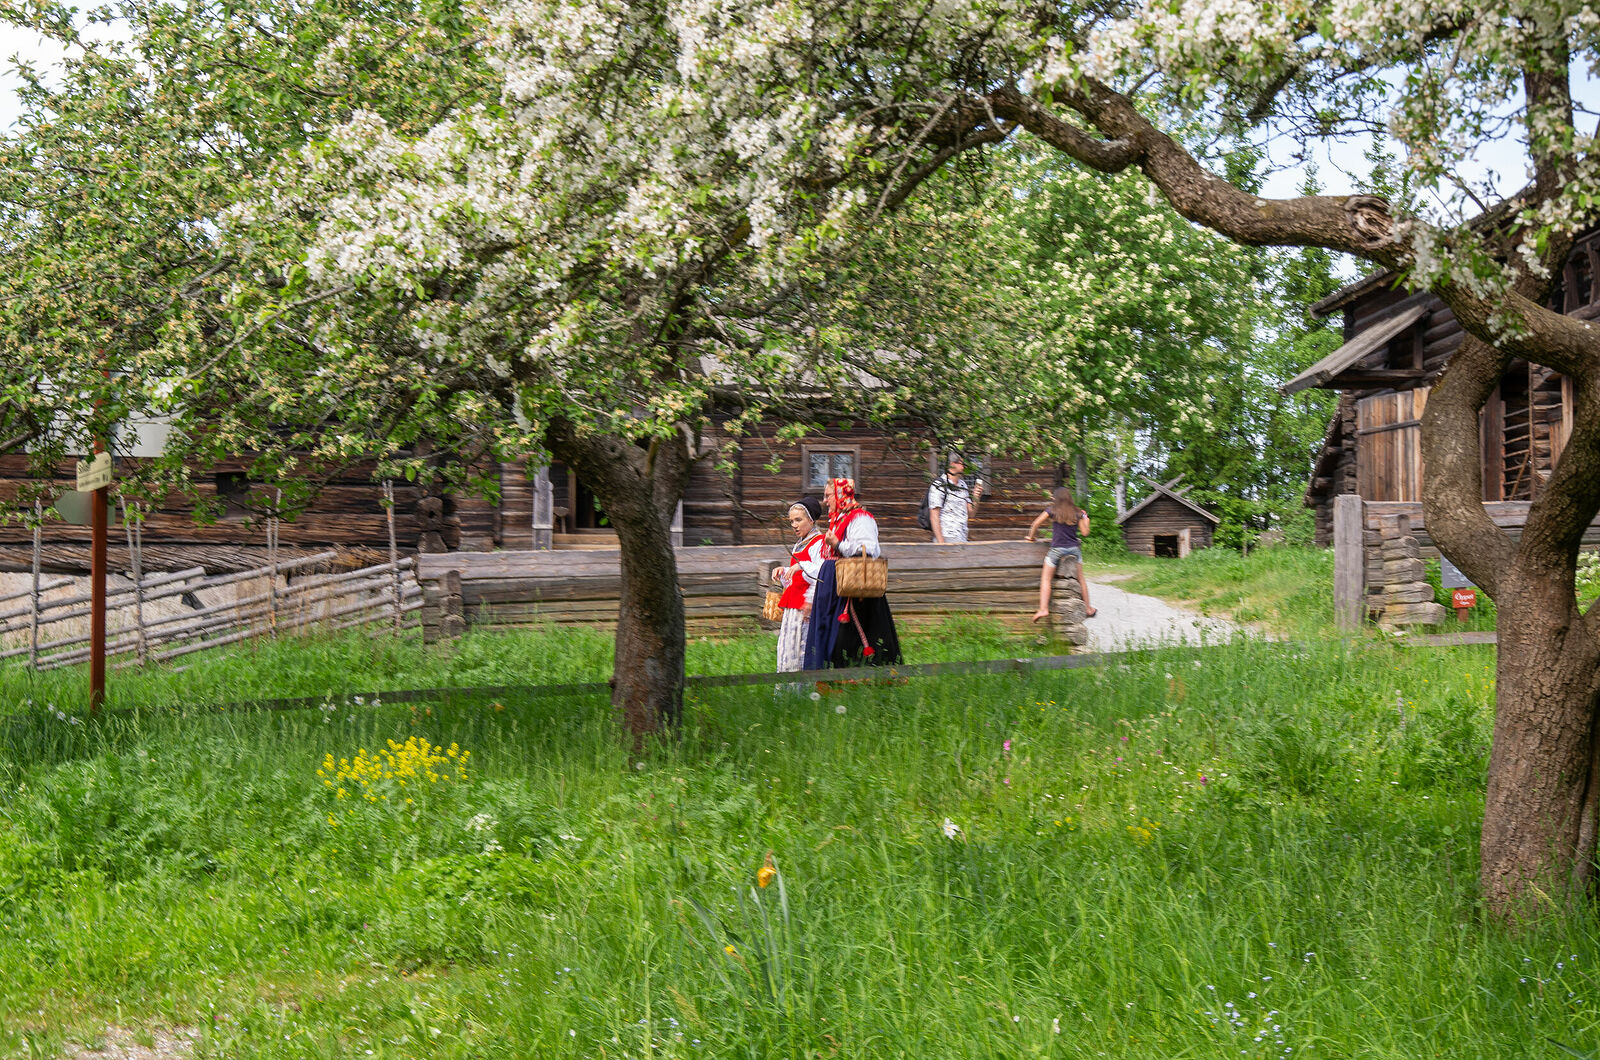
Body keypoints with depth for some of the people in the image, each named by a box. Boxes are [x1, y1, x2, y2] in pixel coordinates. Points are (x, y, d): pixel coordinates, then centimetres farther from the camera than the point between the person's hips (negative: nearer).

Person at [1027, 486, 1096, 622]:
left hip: (1057, 549, -3)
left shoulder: (1052, 510, -3)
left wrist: (1031, 536, 17)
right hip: (1074, 548, 3)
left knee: (1046, 578, 2)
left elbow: (1036, 523, 0)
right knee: (1080, 579, 15)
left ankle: (1043, 609, -13)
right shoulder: (1077, 512, 3)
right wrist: (1085, 518, 22)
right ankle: (1088, 609, 21)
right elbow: (1084, 532, 5)